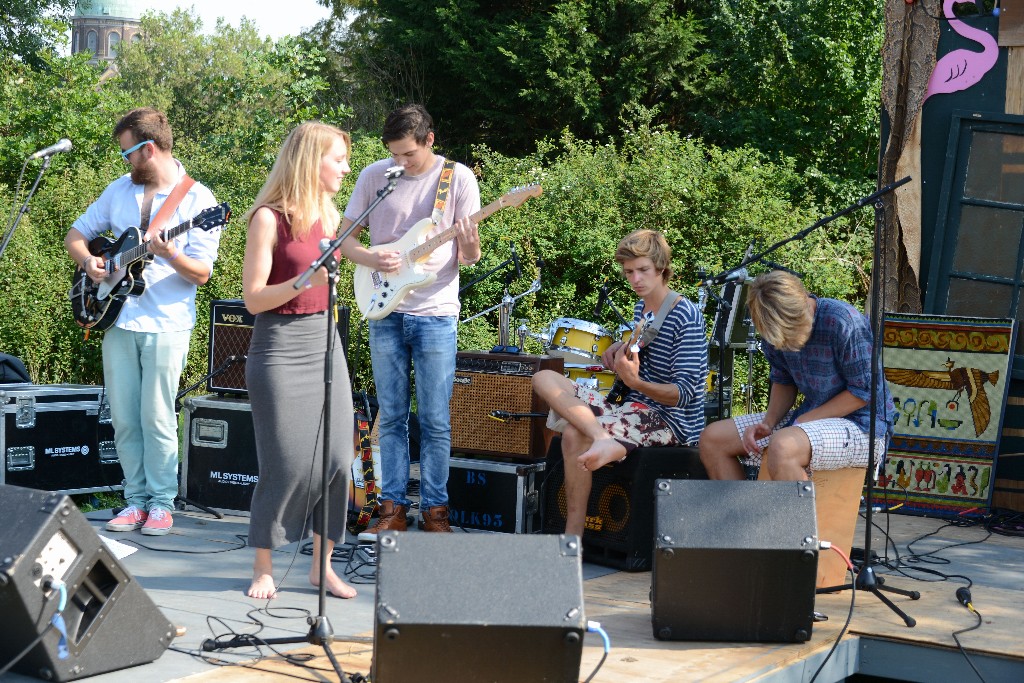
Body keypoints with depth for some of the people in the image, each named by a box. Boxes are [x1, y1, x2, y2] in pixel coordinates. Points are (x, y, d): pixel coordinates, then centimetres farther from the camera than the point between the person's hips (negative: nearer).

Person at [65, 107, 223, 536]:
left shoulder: (197, 199, -6)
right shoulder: (120, 189, 10)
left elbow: (202, 274, -9)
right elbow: (76, 234, 18)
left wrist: (170, 255, -28)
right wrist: (88, 261, -3)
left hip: (166, 326, -5)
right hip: (118, 321, 5)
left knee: (156, 418, -3)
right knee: (124, 419, 7)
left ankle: (162, 502, 9)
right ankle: (136, 498, 17)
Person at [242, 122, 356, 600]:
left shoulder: (329, 216, 12)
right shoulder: (270, 218, -10)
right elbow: (254, 299, -13)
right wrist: (304, 281, -25)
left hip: (324, 343, 7)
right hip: (280, 349, -6)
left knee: (337, 458, 2)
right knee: (287, 464, -5)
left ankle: (322, 565, 14)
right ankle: (263, 568, 11)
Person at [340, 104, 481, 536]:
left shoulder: (458, 177, -3)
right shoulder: (374, 176, 2)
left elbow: (469, 256, 0)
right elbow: (345, 239, 6)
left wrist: (469, 249, -23)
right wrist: (372, 259, -14)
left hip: (436, 313, -2)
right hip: (385, 311, 2)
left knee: (434, 420, 1)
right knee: (392, 416, 7)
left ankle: (434, 509, 11)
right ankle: (393, 508, 14)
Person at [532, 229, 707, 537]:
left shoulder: (686, 316, -15)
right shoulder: (641, 307, 12)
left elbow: (685, 393, -21)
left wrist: (635, 382, -38)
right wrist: (622, 348, 9)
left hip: (671, 420, -10)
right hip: (634, 407, 10)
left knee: (575, 435, -31)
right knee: (545, 379, -10)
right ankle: (604, 439, -32)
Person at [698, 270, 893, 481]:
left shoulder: (844, 323, -23)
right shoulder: (777, 332, -2)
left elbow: (863, 392, -17)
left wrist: (804, 420, -16)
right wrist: (767, 423, -5)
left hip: (861, 425, -8)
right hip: (811, 418, 8)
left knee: (782, 447, -38)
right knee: (712, 439, -1)